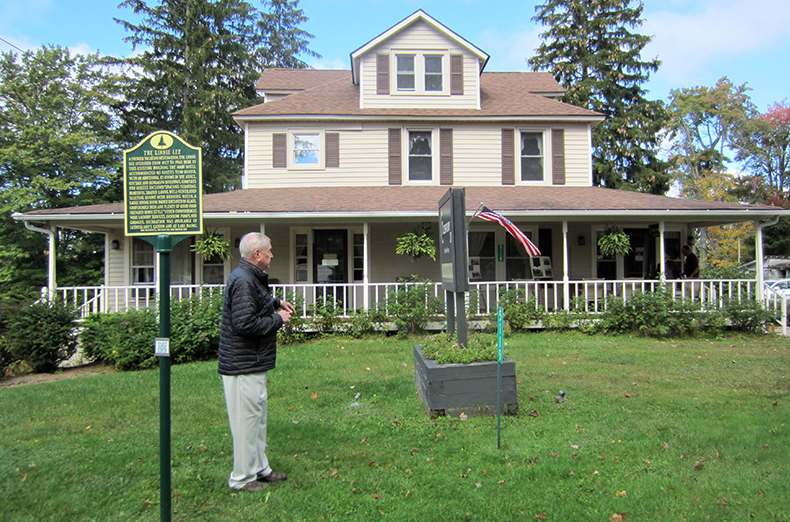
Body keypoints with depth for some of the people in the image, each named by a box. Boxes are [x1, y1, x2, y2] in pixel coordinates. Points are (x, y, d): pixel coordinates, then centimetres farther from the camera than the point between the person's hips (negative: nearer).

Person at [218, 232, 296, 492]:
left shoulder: (251, 277, 13)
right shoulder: (243, 281, -22)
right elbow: (245, 323, -29)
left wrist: (276, 302, 17)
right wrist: (277, 319, -15)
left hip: (253, 363, 11)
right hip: (243, 366, -11)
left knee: (258, 417, 19)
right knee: (246, 419, 0)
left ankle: (260, 468, 32)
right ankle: (242, 478, 14)